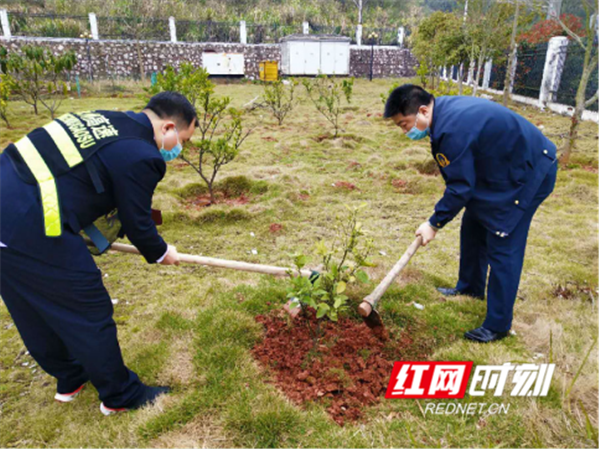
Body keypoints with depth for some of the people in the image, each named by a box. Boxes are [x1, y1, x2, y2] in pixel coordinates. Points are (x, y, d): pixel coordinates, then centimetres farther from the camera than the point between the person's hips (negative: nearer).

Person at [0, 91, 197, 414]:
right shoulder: (140, 157, -14)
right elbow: (137, 225, -4)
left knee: (35, 309, 23)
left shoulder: (109, 120, 12)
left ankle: (70, 378, 45)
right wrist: (160, 253, 15)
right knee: (88, 312, 6)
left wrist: (88, 226, 28)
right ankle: (121, 395, 25)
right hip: (29, 230, -10)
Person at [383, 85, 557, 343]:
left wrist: (434, 223, -16)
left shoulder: (452, 129, -32)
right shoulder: (444, 110, 0)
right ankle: (470, 288, 36)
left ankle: (498, 325, 6)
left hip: (528, 174, -10)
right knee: (473, 227, 17)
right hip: (506, 169, 10)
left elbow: (460, 186, -26)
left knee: (502, 246, -7)